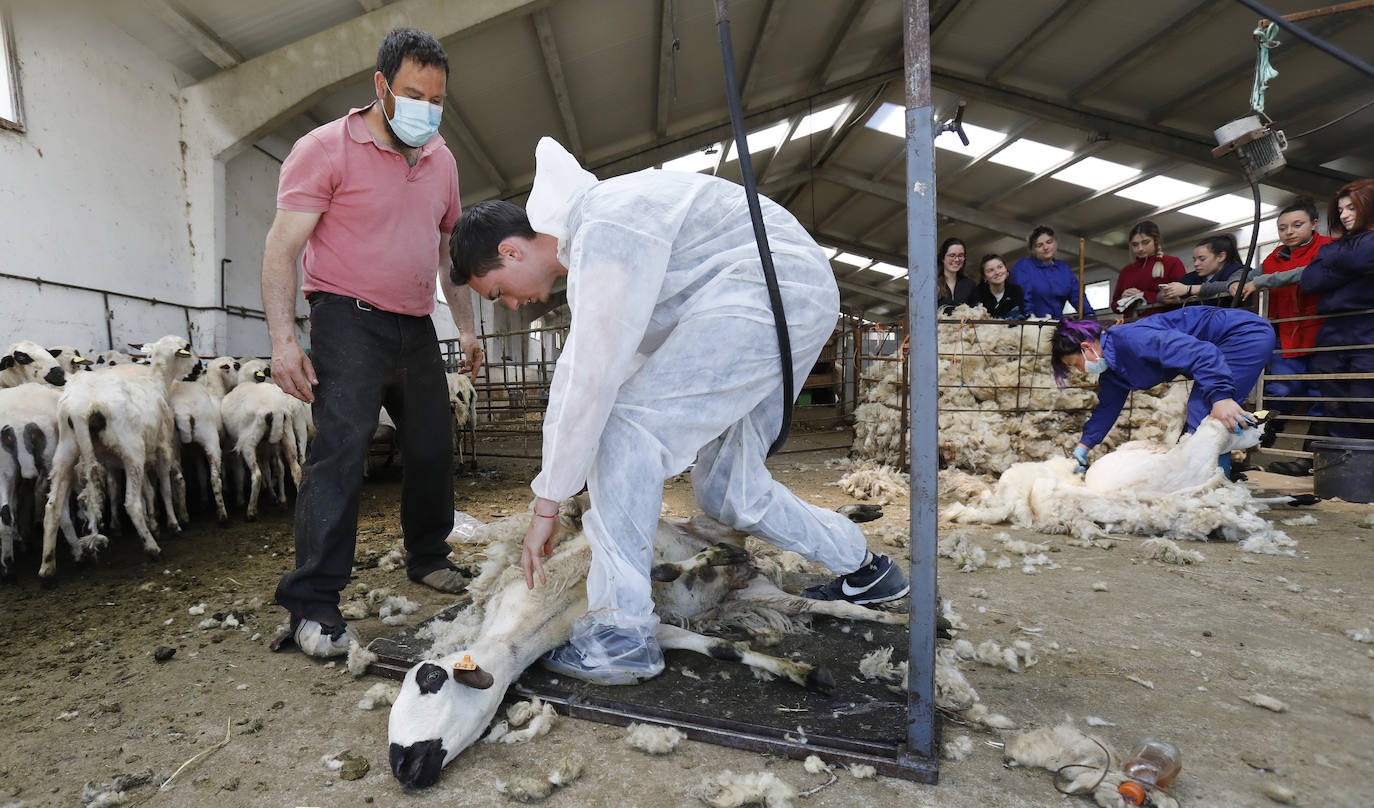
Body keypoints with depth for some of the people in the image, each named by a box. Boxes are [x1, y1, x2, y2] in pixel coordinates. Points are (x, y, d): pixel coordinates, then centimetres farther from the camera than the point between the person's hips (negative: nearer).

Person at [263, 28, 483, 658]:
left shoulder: (441, 160, 13)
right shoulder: (326, 147, -5)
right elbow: (282, 247, -10)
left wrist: (466, 325, 18)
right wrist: (283, 338, -20)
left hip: (416, 327, 6)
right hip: (350, 321, -6)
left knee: (433, 449, 10)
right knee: (340, 450, -15)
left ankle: (427, 556, 30)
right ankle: (313, 605, -8)